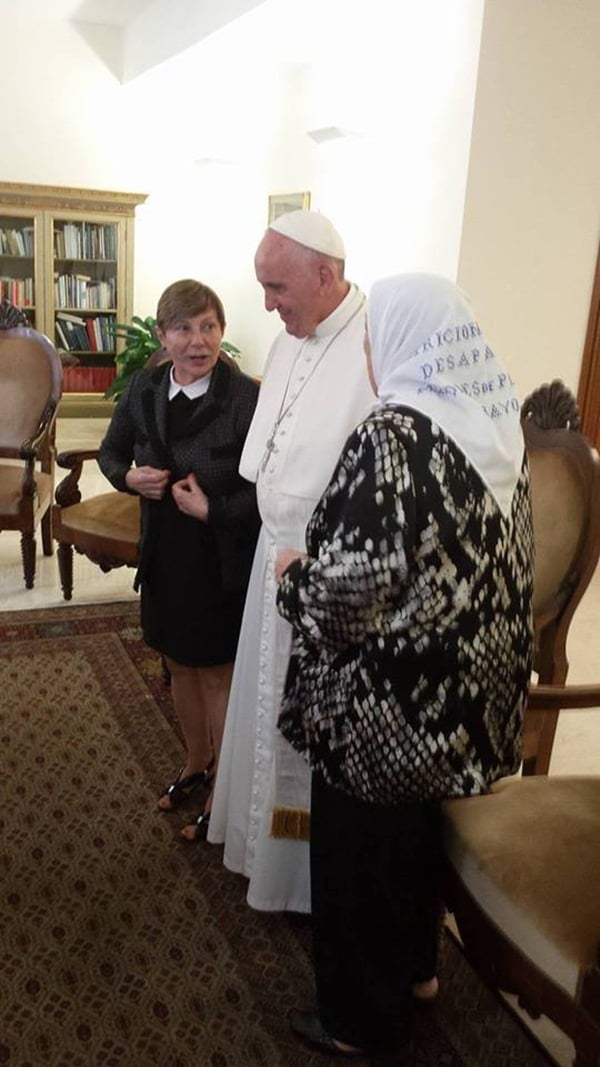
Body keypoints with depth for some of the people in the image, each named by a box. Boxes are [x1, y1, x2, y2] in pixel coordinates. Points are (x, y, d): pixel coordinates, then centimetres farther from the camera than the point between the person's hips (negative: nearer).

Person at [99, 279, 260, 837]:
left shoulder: (246, 398, -20)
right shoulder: (143, 389, -3)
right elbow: (111, 451, 11)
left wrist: (213, 510, -24)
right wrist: (129, 477, -8)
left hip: (223, 558, -5)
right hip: (164, 554, 6)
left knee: (218, 672, 11)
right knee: (179, 664, 21)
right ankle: (196, 763, 46)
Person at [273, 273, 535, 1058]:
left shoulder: (394, 433, -23)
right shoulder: (496, 425, 1)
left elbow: (358, 582, -29)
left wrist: (293, 572, -7)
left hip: (385, 703, -8)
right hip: (463, 693, 8)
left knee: (358, 856, 14)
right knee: (414, 834, 28)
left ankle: (362, 1019, 36)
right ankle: (412, 964, 50)